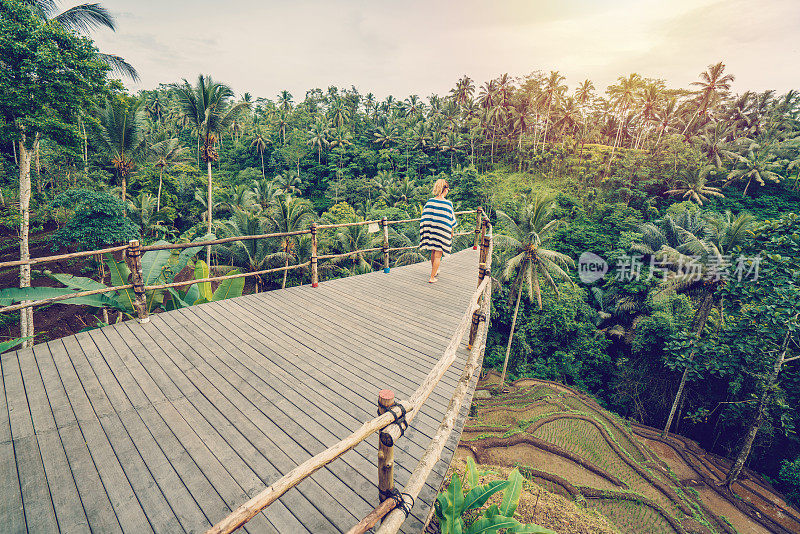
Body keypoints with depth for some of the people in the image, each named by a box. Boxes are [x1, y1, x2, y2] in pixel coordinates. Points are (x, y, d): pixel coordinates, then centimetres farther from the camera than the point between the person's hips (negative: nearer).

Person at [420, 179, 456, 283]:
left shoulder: (429, 202, -3)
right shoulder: (448, 204, -12)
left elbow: (424, 218, 1)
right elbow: (451, 221, -5)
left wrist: (423, 231, 11)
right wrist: (451, 232, 9)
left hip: (430, 230, 4)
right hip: (442, 232, -4)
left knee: (433, 252, 21)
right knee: (438, 255, 4)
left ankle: (434, 271, 39)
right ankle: (432, 277, 6)